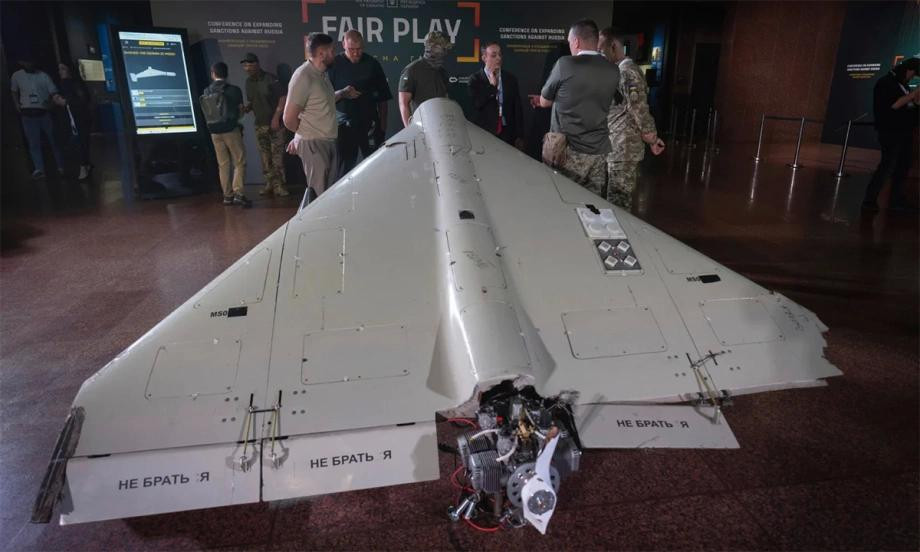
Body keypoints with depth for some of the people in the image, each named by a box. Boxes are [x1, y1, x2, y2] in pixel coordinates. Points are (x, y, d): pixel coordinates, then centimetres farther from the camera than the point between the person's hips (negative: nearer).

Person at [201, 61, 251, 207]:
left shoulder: (206, 92, 5)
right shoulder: (234, 90, -6)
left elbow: (207, 114, 10)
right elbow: (240, 112, 2)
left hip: (215, 132, 4)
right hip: (231, 130, -4)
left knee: (223, 165, 10)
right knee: (239, 163, -1)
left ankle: (227, 195, 12)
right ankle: (238, 193, -14)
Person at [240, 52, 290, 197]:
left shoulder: (270, 79, -7)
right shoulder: (248, 82, 12)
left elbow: (283, 97, -9)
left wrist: (276, 117, -13)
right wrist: (247, 108, -1)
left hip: (275, 124, -6)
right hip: (259, 124, 6)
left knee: (277, 155, -7)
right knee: (264, 157, 5)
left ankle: (278, 185, -4)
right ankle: (269, 184, 13)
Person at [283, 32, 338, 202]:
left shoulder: (322, 74, 14)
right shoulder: (303, 77, -14)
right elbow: (289, 118, -13)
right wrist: (305, 135, 2)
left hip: (328, 142, 9)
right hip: (313, 144, -9)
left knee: (329, 189, 11)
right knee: (318, 192, -8)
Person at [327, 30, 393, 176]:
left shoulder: (372, 64, 7)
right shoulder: (335, 65, 4)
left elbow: (383, 98, 9)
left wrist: (383, 126, 4)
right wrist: (342, 94, -15)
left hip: (370, 124, 1)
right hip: (344, 124, 0)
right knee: (345, 168, 3)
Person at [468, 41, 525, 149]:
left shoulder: (510, 78, 8)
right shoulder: (475, 79, 1)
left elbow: (518, 109, 7)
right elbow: (476, 104, -12)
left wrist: (519, 137, 3)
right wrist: (491, 85, -11)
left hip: (507, 133, 2)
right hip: (484, 133, -2)